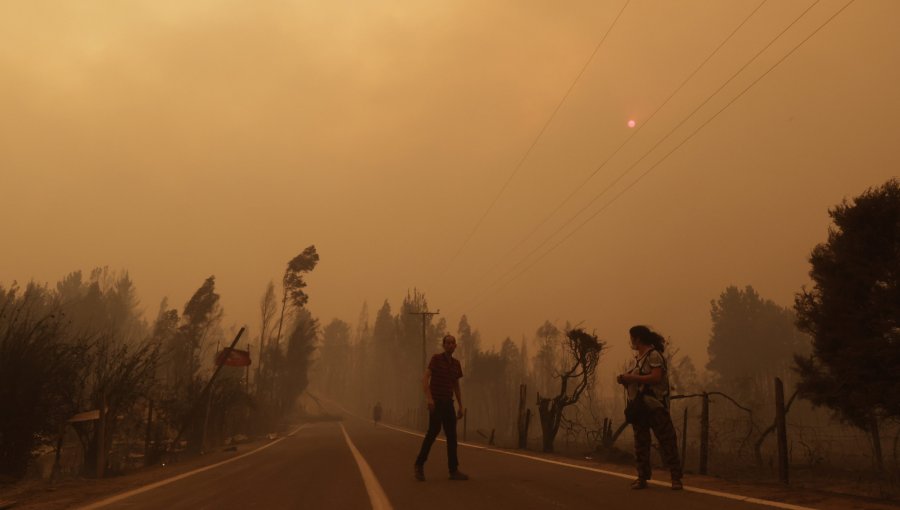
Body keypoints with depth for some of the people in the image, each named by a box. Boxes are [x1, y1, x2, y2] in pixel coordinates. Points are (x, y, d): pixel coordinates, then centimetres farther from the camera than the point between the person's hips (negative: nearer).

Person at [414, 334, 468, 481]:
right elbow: (425, 379, -14)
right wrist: (428, 397, -29)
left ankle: (454, 470, 0)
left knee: (452, 435, -1)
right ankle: (419, 464, -1)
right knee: (433, 431, -15)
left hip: (448, 403, 6)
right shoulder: (436, 358, -6)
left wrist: (461, 407, 14)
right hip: (435, 402, -6)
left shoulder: (456, 363, 13)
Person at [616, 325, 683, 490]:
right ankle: (642, 477, 12)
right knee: (640, 443, 7)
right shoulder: (638, 358, 16)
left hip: (654, 405, -8)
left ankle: (676, 478, 3)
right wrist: (625, 379, 2)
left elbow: (656, 377, -21)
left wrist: (631, 377, -19)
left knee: (666, 440, -3)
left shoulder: (653, 355, -8)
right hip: (638, 406, 8)